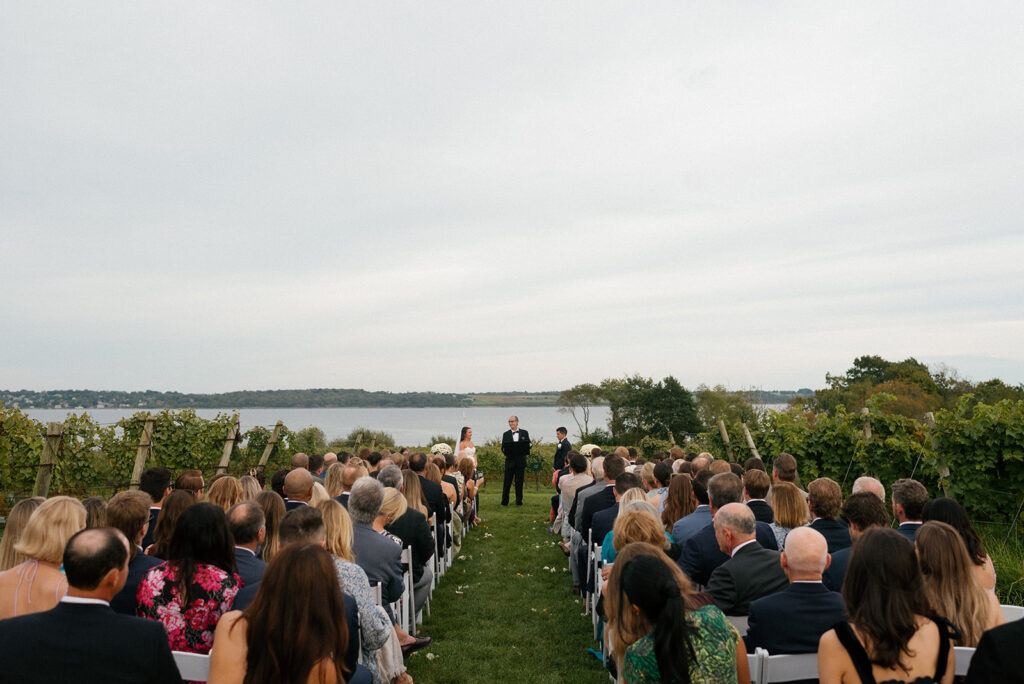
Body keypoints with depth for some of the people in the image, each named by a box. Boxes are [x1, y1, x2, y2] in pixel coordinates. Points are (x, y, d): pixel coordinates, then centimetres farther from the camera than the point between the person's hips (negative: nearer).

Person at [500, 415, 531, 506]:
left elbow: (528, 445, 6)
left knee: (519, 482, 4)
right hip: (509, 461, 0)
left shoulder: (524, 433, 8)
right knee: (507, 482, 0)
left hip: (520, 461, 0)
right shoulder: (506, 434, 8)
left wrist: (523, 450, -14)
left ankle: (519, 501, 13)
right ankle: (504, 501, 5)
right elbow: (503, 448, 6)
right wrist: (505, 451, -17)